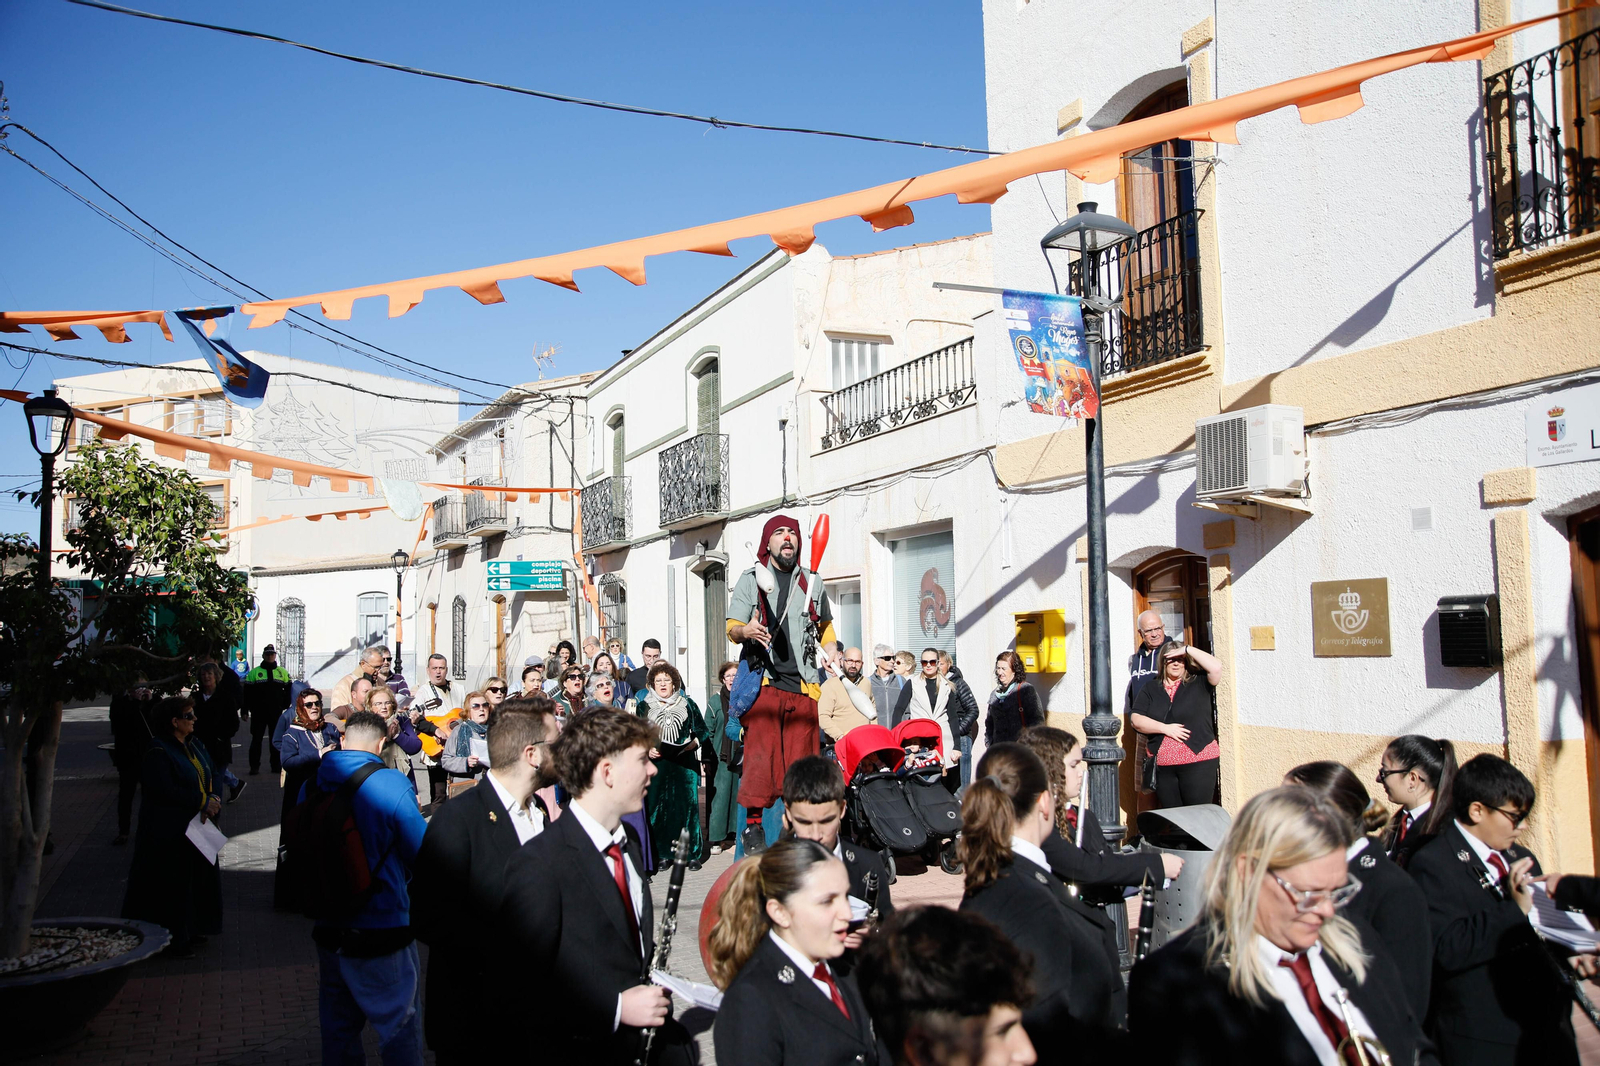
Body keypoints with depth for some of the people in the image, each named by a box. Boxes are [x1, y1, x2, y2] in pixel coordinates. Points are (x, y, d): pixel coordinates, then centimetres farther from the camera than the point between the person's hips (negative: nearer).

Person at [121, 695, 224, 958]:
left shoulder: (194, 744, 10)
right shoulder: (157, 751, -15)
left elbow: (213, 777, 10)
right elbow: (165, 791, -23)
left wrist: (215, 799, -10)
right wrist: (202, 801, -20)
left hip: (196, 827, 8)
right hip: (169, 832, -8)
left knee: (199, 877, 14)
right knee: (172, 883, 0)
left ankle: (191, 930, 27)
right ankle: (173, 939, 11)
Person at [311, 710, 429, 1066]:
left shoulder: (314, 783, 0)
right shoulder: (392, 784, -17)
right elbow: (422, 853, -13)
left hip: (328, 927, 6)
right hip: (382, 927, -6)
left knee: (338, 1029, 20)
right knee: (401, 1027, 5)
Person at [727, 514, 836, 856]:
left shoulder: (812, 582, 15)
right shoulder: (751, 579, 7)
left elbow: (825, 626, 29)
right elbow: (731, 629, 2)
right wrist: (746, 631, -21)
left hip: (803, 684, 2)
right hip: (763, 680, -2)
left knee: (802, 757, 1)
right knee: (759, 753, -9)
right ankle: (753, 824, -1)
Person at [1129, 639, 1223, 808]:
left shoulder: (1198, 683, 5)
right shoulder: (1150, 690, 11)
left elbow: (1216, 668, -14)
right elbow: (1137, 720, 2)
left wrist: (1188, 649, -8)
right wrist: (1165, 728, -10)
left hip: (1199, 763, -3)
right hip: (1163, 766, 3)